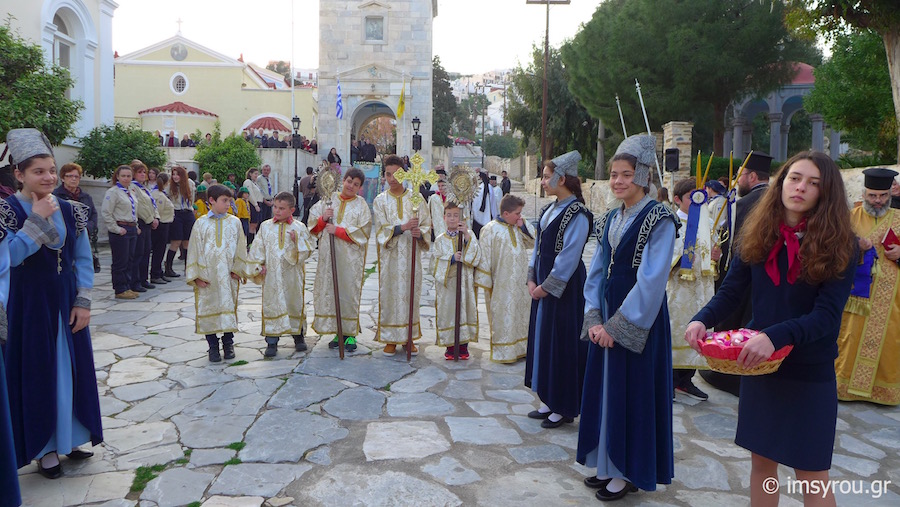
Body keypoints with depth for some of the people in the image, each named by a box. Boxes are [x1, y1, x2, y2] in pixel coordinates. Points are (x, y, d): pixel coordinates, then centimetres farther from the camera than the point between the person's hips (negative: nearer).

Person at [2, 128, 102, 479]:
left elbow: (83, 258, 4)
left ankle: (70, 438, 27)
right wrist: (37, 220, -22)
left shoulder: (69, 211, 3)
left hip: (66, 302, 4)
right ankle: (45, 448, 18)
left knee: (71, 368, 11)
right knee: (37, 371, 5)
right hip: (30, 305, -4)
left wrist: (83, 302, -3)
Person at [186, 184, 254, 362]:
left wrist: (238, 269, -1)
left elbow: (241, 248, 7)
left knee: (229, 306, 5)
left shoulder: (234, 222, 5)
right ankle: (213, 346, 15)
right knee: (209, 307, 3)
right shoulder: (201, 223, 2)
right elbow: (194, 250, 1)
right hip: (207, 276, -1)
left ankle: (228, 343, 21)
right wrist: (197, 275, -5)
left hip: (228, 275, 1)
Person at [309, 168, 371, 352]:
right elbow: (313, 225, 11)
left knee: (349, 293, -2)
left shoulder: (361, 205, 4)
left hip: (350, 257, -2)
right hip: (328, 255, 3)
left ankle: (350, 334, 7)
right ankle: (338, 333, 11)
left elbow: (362, 232, -6)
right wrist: (323, 219, -9)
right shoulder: (328, 200, 10)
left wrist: (338, 230, -13)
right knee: (329, 292, 2)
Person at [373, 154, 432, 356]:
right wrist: (403, 227, -23)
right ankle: (390, 339, 12)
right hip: (390, 256, 0)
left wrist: (420, 233, -22)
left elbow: (427, 224, 1)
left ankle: (409, 337, 16)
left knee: (411, 293, 4)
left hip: (411, 255, 1)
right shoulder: (380, 201, 4)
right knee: (390, 293, 1)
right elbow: (381, 230, -7)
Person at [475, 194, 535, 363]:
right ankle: (503, 352, 14)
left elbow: (532, 243, 13)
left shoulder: (518, 228, 6)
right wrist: (485, 282, -13)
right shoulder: (490, 230, -13)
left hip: (520, 282, 6)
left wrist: (524, 227, -4)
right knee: (503, 316, 2)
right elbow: (484, 256, -12)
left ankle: (520, 347, 28)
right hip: (501, 284, -6)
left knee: (520, 313, 14)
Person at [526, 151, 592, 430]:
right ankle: (549, 402, 26)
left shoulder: (577, 214, -16)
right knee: (543, 340, 14)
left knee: (561, 343, -1)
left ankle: (564, 408, 13)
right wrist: (533, 279, 4)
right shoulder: (549, 209, 11)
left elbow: (568, 257, -18)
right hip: (543, 284, 9)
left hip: (563, 287, -9)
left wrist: (547, 286, -15)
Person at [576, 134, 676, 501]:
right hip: (606, 318, 7)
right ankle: (608, 464, 28)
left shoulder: (659, 219, -12)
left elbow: (652, 279, -18)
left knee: (633, 392, 3)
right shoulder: (610, 220, 10)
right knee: (606, 388, 14)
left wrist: (619, 326, -18)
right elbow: (597, 271, 8)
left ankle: (629, 472, 19)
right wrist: (594, 318, -5)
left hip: (639, 320, -7)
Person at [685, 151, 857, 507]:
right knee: (762, 460, 16)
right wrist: (702, 320, -22)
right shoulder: (758, 234, -1)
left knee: (812, 475, 8)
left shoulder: (839, 244, -11)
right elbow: (730, 291, -2)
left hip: (810, 371, -3)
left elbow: (827, 316, -19)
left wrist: (775, 337, -36)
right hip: (757, 365, 3)